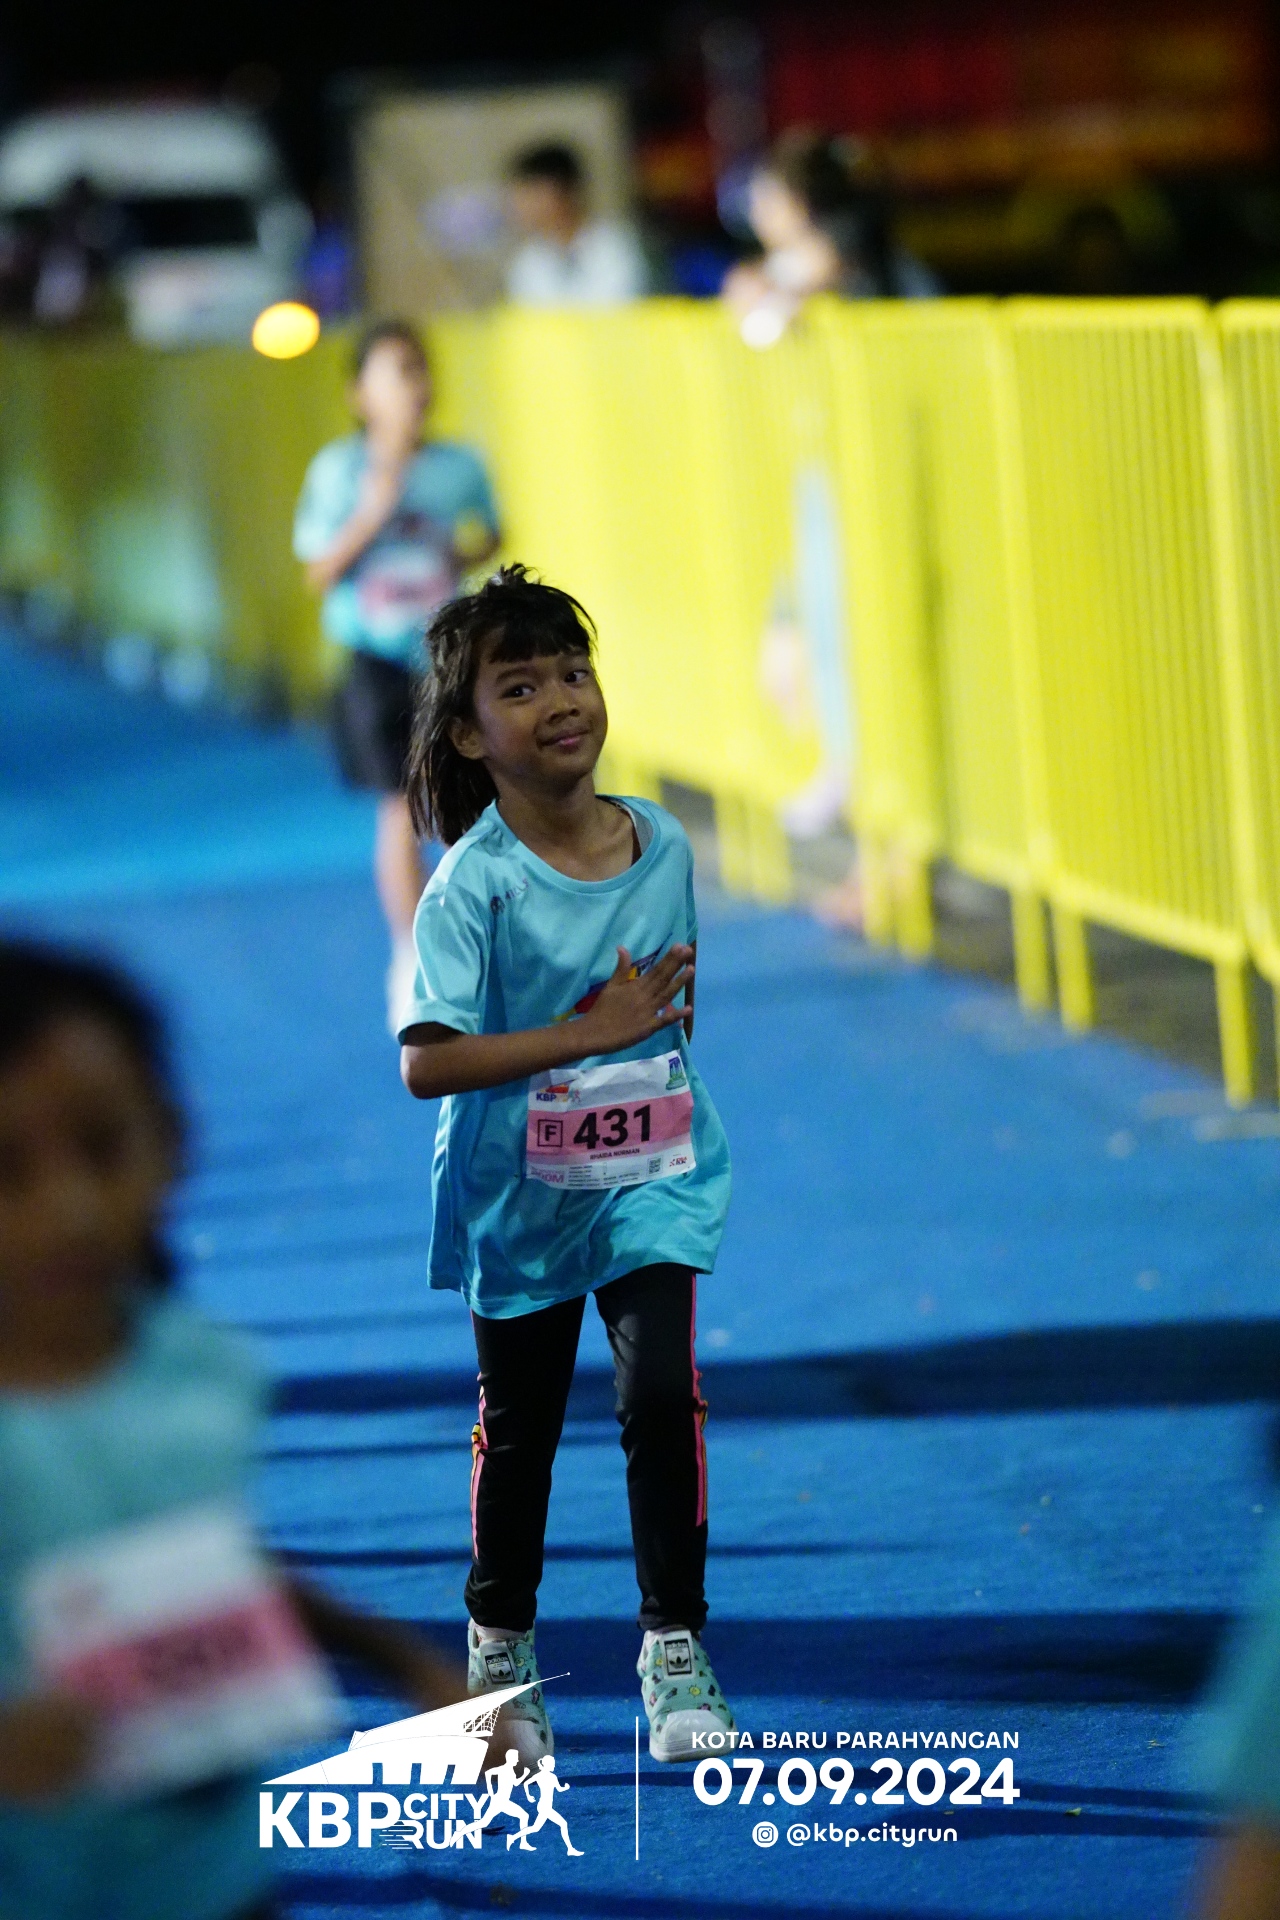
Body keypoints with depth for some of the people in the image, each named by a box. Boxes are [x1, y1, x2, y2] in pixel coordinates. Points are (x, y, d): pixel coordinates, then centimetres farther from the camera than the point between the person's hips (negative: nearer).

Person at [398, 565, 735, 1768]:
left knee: (660, 1393, -15)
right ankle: (501, 1649, 34)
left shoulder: (663, 846, -2)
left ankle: (675, 1647, -3)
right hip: (519, 1197, -2)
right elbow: (426, 1064, -26)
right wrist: (595, 1032, -26)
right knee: (517, 1425, 13)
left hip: (651, 1183, 2)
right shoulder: (474, 881, -18)